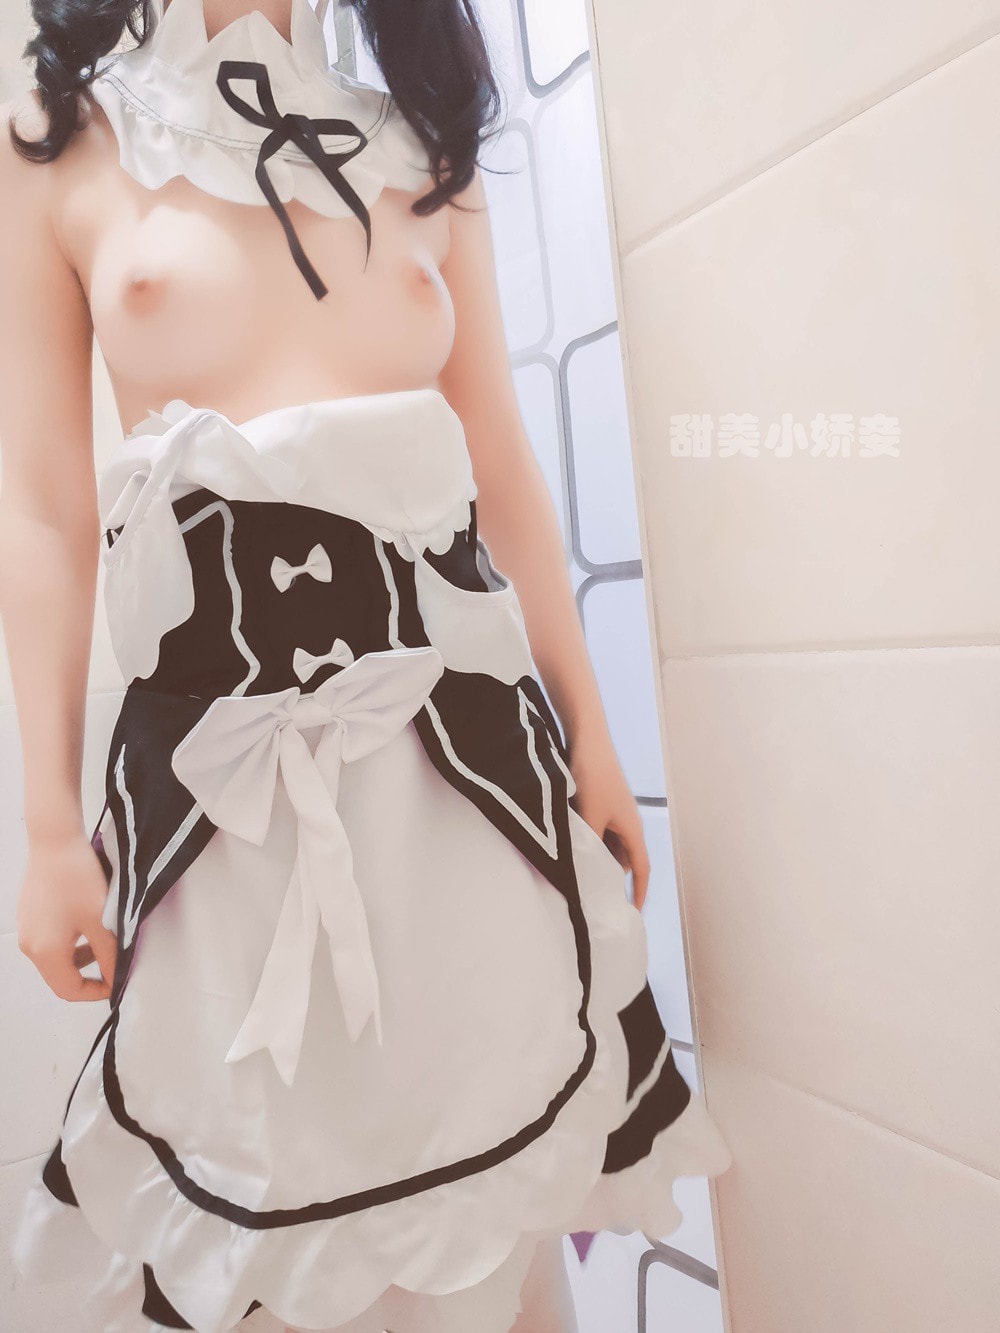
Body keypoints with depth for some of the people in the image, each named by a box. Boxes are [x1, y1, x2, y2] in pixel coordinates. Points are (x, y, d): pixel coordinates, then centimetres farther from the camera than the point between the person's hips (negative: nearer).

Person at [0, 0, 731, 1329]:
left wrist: (590, 734, 8)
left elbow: (507, 468, 10)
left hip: (461, 718, 2)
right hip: (216, 730, -1)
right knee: (242, 1186, 9)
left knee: (492, 1174, 10)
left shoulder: (423, 151, 15)